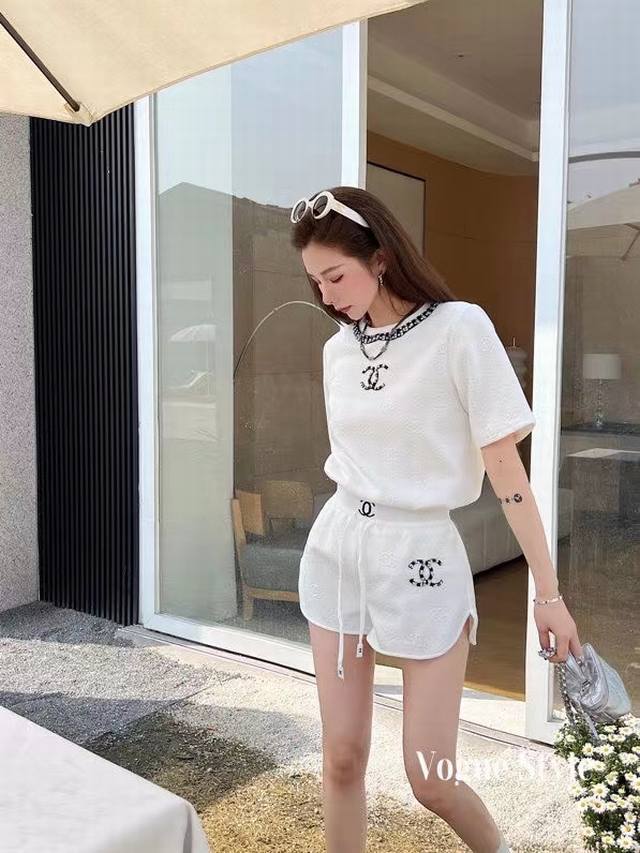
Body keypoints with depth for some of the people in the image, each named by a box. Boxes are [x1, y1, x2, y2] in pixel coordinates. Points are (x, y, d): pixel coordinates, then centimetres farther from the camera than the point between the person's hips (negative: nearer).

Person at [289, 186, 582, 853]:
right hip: (335, 549, 5)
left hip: (418, 558, -5)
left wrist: (548, 591, -10)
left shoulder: (458, 328, -11)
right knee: (342, 759, 8)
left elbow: (504, 465, -12)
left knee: (432, 782, 2)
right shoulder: (337, 349, 6)